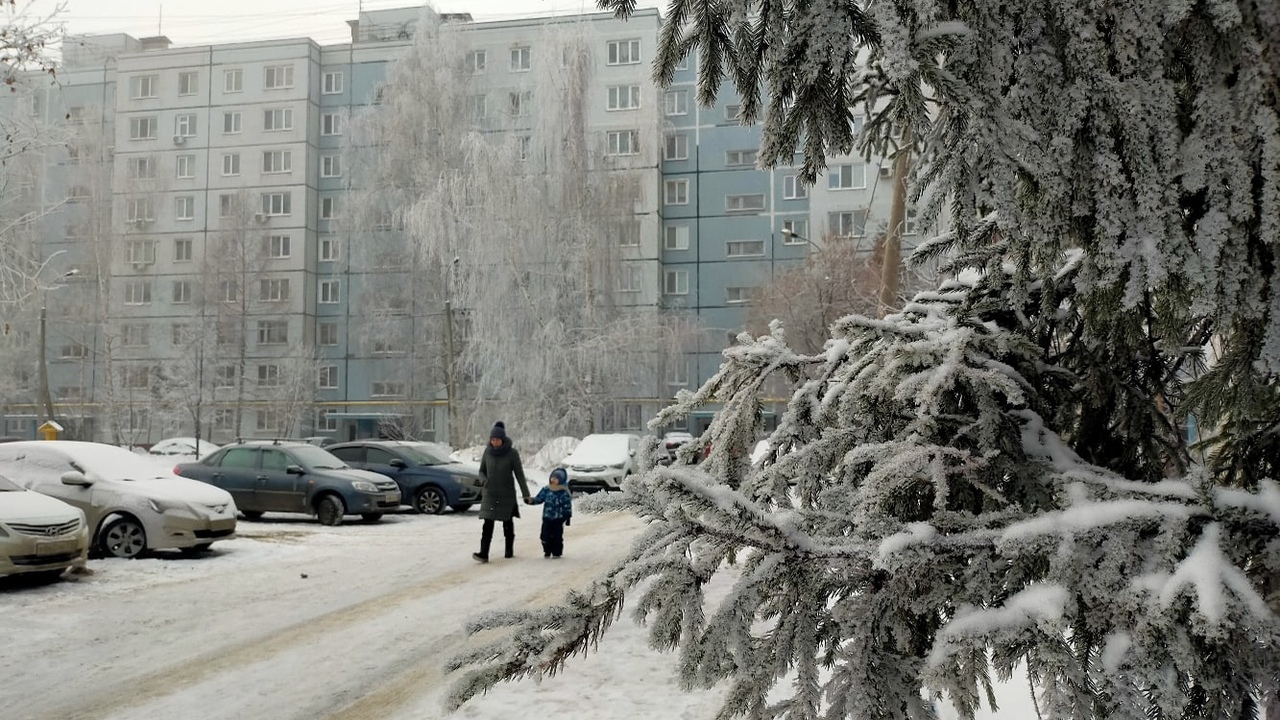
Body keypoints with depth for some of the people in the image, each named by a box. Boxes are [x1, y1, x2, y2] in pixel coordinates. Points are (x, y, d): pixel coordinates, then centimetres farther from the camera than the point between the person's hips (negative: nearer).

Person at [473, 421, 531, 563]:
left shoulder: (512, 453, -9)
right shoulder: (487, 452, 0)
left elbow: (519, 474, -7)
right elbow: (482, 471, 9)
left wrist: (525, 494, -9)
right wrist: (483, 480, -14)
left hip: (507, 494, -2)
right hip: (490, 494, 2)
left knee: (508, 522, 8)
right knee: (488, 524, -9)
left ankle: (509, 550, 25)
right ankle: (484, 554, -16)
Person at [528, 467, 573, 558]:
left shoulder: (564, 492, -7)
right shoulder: (546, 490, 3)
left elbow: (568, 505, -5)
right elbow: (539, 499, 7)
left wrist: (568, 516, -7)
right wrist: (532, 501, -10)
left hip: (558, 518, -3)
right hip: (547, 517, 3)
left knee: (557, 536, 1)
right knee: (545, 535, 2)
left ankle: (557, 552, 14)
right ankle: (547, 551, 17)